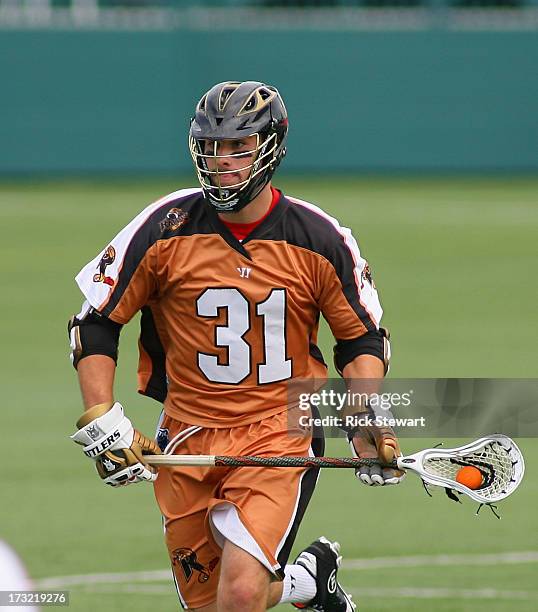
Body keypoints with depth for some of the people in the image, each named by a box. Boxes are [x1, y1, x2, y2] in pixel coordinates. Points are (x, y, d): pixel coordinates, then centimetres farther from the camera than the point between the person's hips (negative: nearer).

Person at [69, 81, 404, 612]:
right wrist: (101, 423, -11)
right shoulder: (165, 229, -7)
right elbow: (95, 322, 0)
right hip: (187, 437, 2)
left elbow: (361, 338, 7)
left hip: (281, 432, -2)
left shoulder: (319, 240, -6)